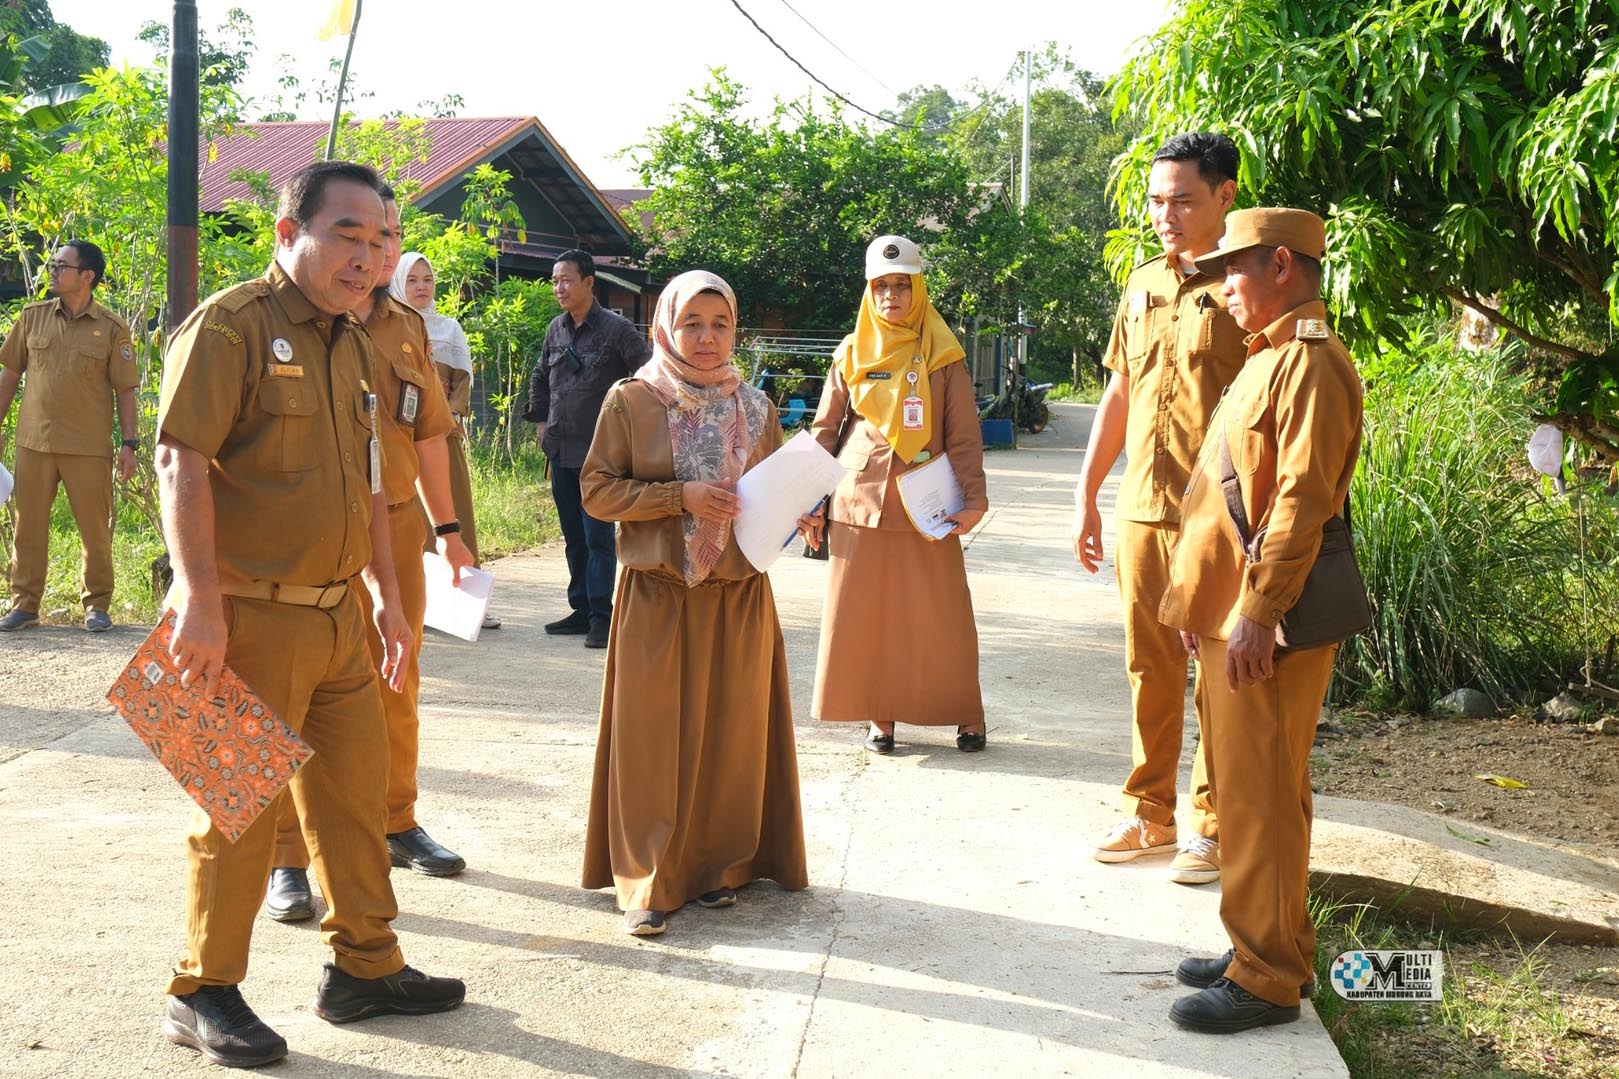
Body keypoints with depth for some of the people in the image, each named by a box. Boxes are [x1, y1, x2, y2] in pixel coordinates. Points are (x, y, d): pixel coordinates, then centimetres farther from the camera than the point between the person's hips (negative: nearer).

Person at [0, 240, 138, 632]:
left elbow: (125, 391, 0)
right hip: (34, 443, 3)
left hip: (89, 448, -3)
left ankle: (97, 605, 15)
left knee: (96, 529, 2)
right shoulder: (32, 318, 7)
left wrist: (129, 443, -5)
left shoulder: (111, 329, -2)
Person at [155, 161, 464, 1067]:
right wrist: (201, 604, -23)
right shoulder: (231, 325, -11)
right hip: (253, 618, -8)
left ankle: (367, 967, 30)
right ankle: (203, 995, 18)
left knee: (357, 789, 15)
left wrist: (385, 594, 19)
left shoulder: (355, 344, 15)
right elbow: (182, 464, -18)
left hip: (340, 616, 8)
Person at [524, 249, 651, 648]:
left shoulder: (616, 329, -8)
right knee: (573, 536, 12)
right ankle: (581, 610, 20)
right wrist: (541, 422, 16)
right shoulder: (556, 329, 11)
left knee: (598, 536, -7)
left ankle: (600, 617, -2)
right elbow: (540, 378, 26)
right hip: (561, 451, 6)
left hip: (600, 453, -6)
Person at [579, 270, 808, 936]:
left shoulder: (754, 406, 7)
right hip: (657, 594, -3)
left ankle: (722, 865, 21)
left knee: (732, 730, 7)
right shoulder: (630, 401, -2)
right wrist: (680, 496, -17)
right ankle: (648, 881, 8)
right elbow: (597, 491, -6)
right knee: (654, 734, -1)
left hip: (739, 596, 3)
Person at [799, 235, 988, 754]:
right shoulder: (851, 355, 7)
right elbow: (825, 430, 9)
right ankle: (879, 717, 15)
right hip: (858, 502, 2)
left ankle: (966, 717, 13)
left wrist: (973, 498, -10)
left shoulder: (943, 357, 2)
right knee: (864, 614, 4)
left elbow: (964, 436, 0)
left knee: (941, 615, 1)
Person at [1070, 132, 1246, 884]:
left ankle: (1213, 825, 14)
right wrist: (1086, 495, 17)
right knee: (1149, 669, 13)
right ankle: (1149, 813, 24)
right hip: (1140, 510, 6)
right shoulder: (1142, 285, 13)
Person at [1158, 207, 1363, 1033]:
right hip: (1229, 617, 10)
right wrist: (1202, 601, 19)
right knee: (1243, 791, 16)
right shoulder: (1267, 359, 18)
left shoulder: (1309, 362, -14)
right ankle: (1265, 946, 27)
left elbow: (1302, 499, -21)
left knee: (1260, 799, -3)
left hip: (1266, 629, -10)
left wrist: (1258, 612, -23)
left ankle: (1267, 980, 6)